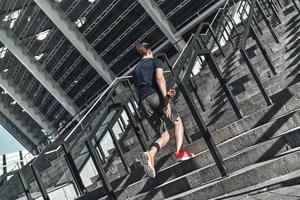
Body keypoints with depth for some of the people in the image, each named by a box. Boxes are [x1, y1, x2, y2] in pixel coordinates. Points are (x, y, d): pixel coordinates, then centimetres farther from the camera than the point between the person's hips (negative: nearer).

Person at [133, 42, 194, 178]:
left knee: (164, 136, 7)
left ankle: (150, 154, -23)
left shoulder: (136, 70, 29)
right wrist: (166, 99, -17)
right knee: (177, 122, 16)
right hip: (155, 96, -5)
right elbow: (159, 78, -9)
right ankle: (179, 152, -4)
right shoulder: (155, 61, 12)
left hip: (143, 102, 5)